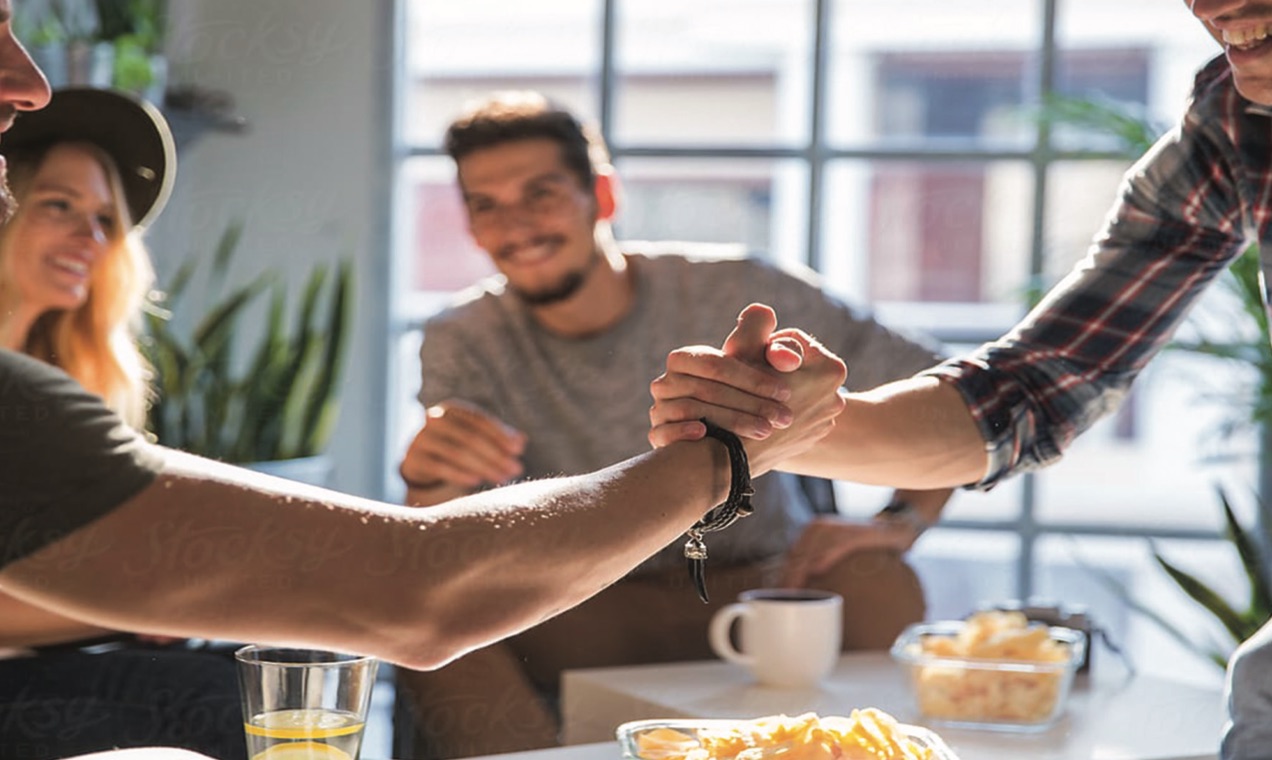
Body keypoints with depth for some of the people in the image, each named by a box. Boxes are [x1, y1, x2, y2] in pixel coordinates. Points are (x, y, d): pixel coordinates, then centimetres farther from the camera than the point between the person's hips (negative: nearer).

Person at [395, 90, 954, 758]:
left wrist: (898, 525, -23)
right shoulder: (464, 345, -6)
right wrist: (429, 483, -38)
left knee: (877, 586, -32)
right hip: (588, 616, 1)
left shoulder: (738, 298, -11)